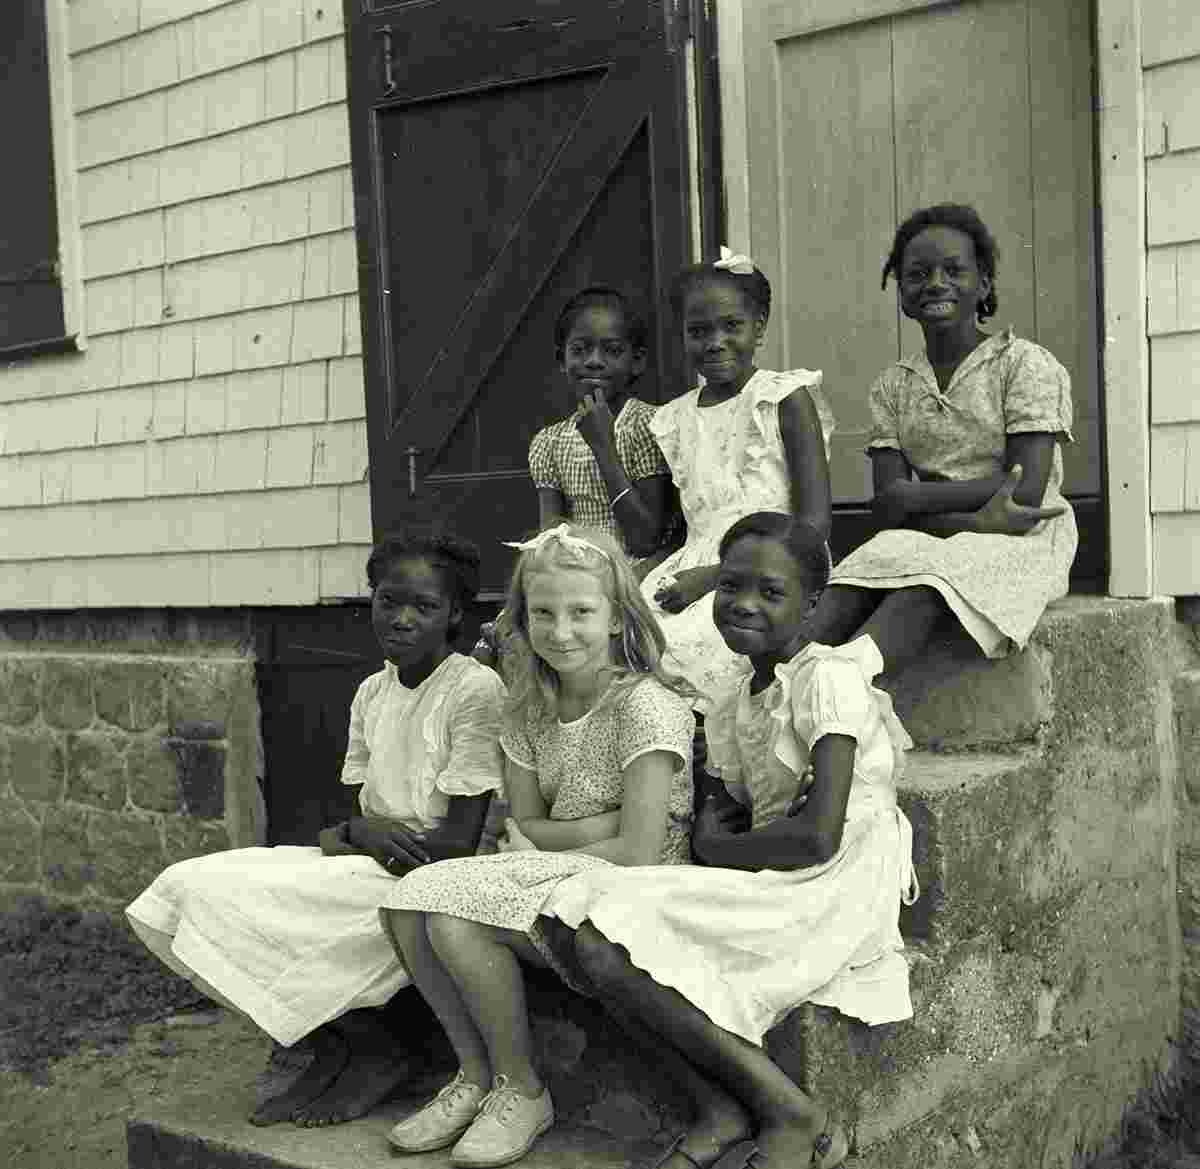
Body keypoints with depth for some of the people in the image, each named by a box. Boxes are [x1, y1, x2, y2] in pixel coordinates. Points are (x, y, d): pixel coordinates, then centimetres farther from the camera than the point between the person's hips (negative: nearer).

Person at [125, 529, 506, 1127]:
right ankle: (332, 1047, 0)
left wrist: (352, 832, -7)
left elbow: (459, 843, -15)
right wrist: (351, 833, -11)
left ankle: (373, 1052, -3)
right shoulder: (372, 693, 11)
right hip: (365, 867, 8)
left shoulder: (476, 688, -12)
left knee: (224, 901, -20)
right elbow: (360, 810, 13)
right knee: (181, 888, -8)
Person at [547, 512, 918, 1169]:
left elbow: (818, 837, -20)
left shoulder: (829, 676, -11)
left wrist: (720, 849, -5)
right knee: (593, 932, -6)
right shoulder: (737, 707, 14)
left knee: (605, 943, -18)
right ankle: (721, 1112, -5)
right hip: (773, 895, 8)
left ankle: (793, 1116, -10)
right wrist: (710, 830, -5)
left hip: (835, 896, -8)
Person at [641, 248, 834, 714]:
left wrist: (716, 575, -16)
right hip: (692, 567, 5)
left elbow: (814, 523, -8)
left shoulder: (784, 398, 1)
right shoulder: (676, 419, 18)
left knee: (665, 647, -31)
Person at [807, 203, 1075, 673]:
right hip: (931, 540, 5)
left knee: (922, 588, -36)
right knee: (843, 594, -28)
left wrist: (917, 497, -9)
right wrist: (973, 519, -17)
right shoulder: (892, 385, 13)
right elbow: (888, 506, 1)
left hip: (1021, 541, -4)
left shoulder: (1026, 365, 0)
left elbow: (1025, 493, -11)